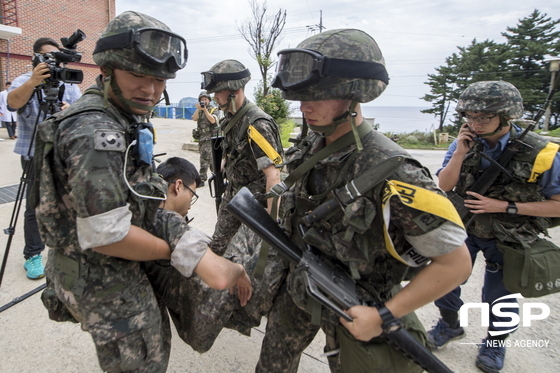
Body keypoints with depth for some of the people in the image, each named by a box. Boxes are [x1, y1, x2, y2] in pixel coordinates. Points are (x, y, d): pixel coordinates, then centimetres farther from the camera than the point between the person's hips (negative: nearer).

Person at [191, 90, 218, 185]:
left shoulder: (213, 109, -1)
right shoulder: (199, 111, 13)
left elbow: (213, 120, -18)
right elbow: (194, 118, -7)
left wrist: (205, 109, -25)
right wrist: (198, 109, -21)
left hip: (209, 138, -6)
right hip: (201, 137, 7)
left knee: (205, 158, -14)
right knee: (210, 158, 16)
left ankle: (202, 179, -12)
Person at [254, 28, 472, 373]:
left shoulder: (390, 173, -29)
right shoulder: (309, 151, -6)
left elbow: (456, 263, -23)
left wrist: (384, 316, -22)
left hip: (353, 313, -6)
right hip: (297, 290, 7)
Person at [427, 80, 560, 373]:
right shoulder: (465, 143, -11)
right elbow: (444, 187, -13)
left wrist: (505, 207, -24)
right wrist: (460, 153, -27)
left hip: (506, 239, -2)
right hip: (464, 228, 3)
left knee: (498, 296, 12)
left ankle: (495, 343, 41)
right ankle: (450, 325, 39)